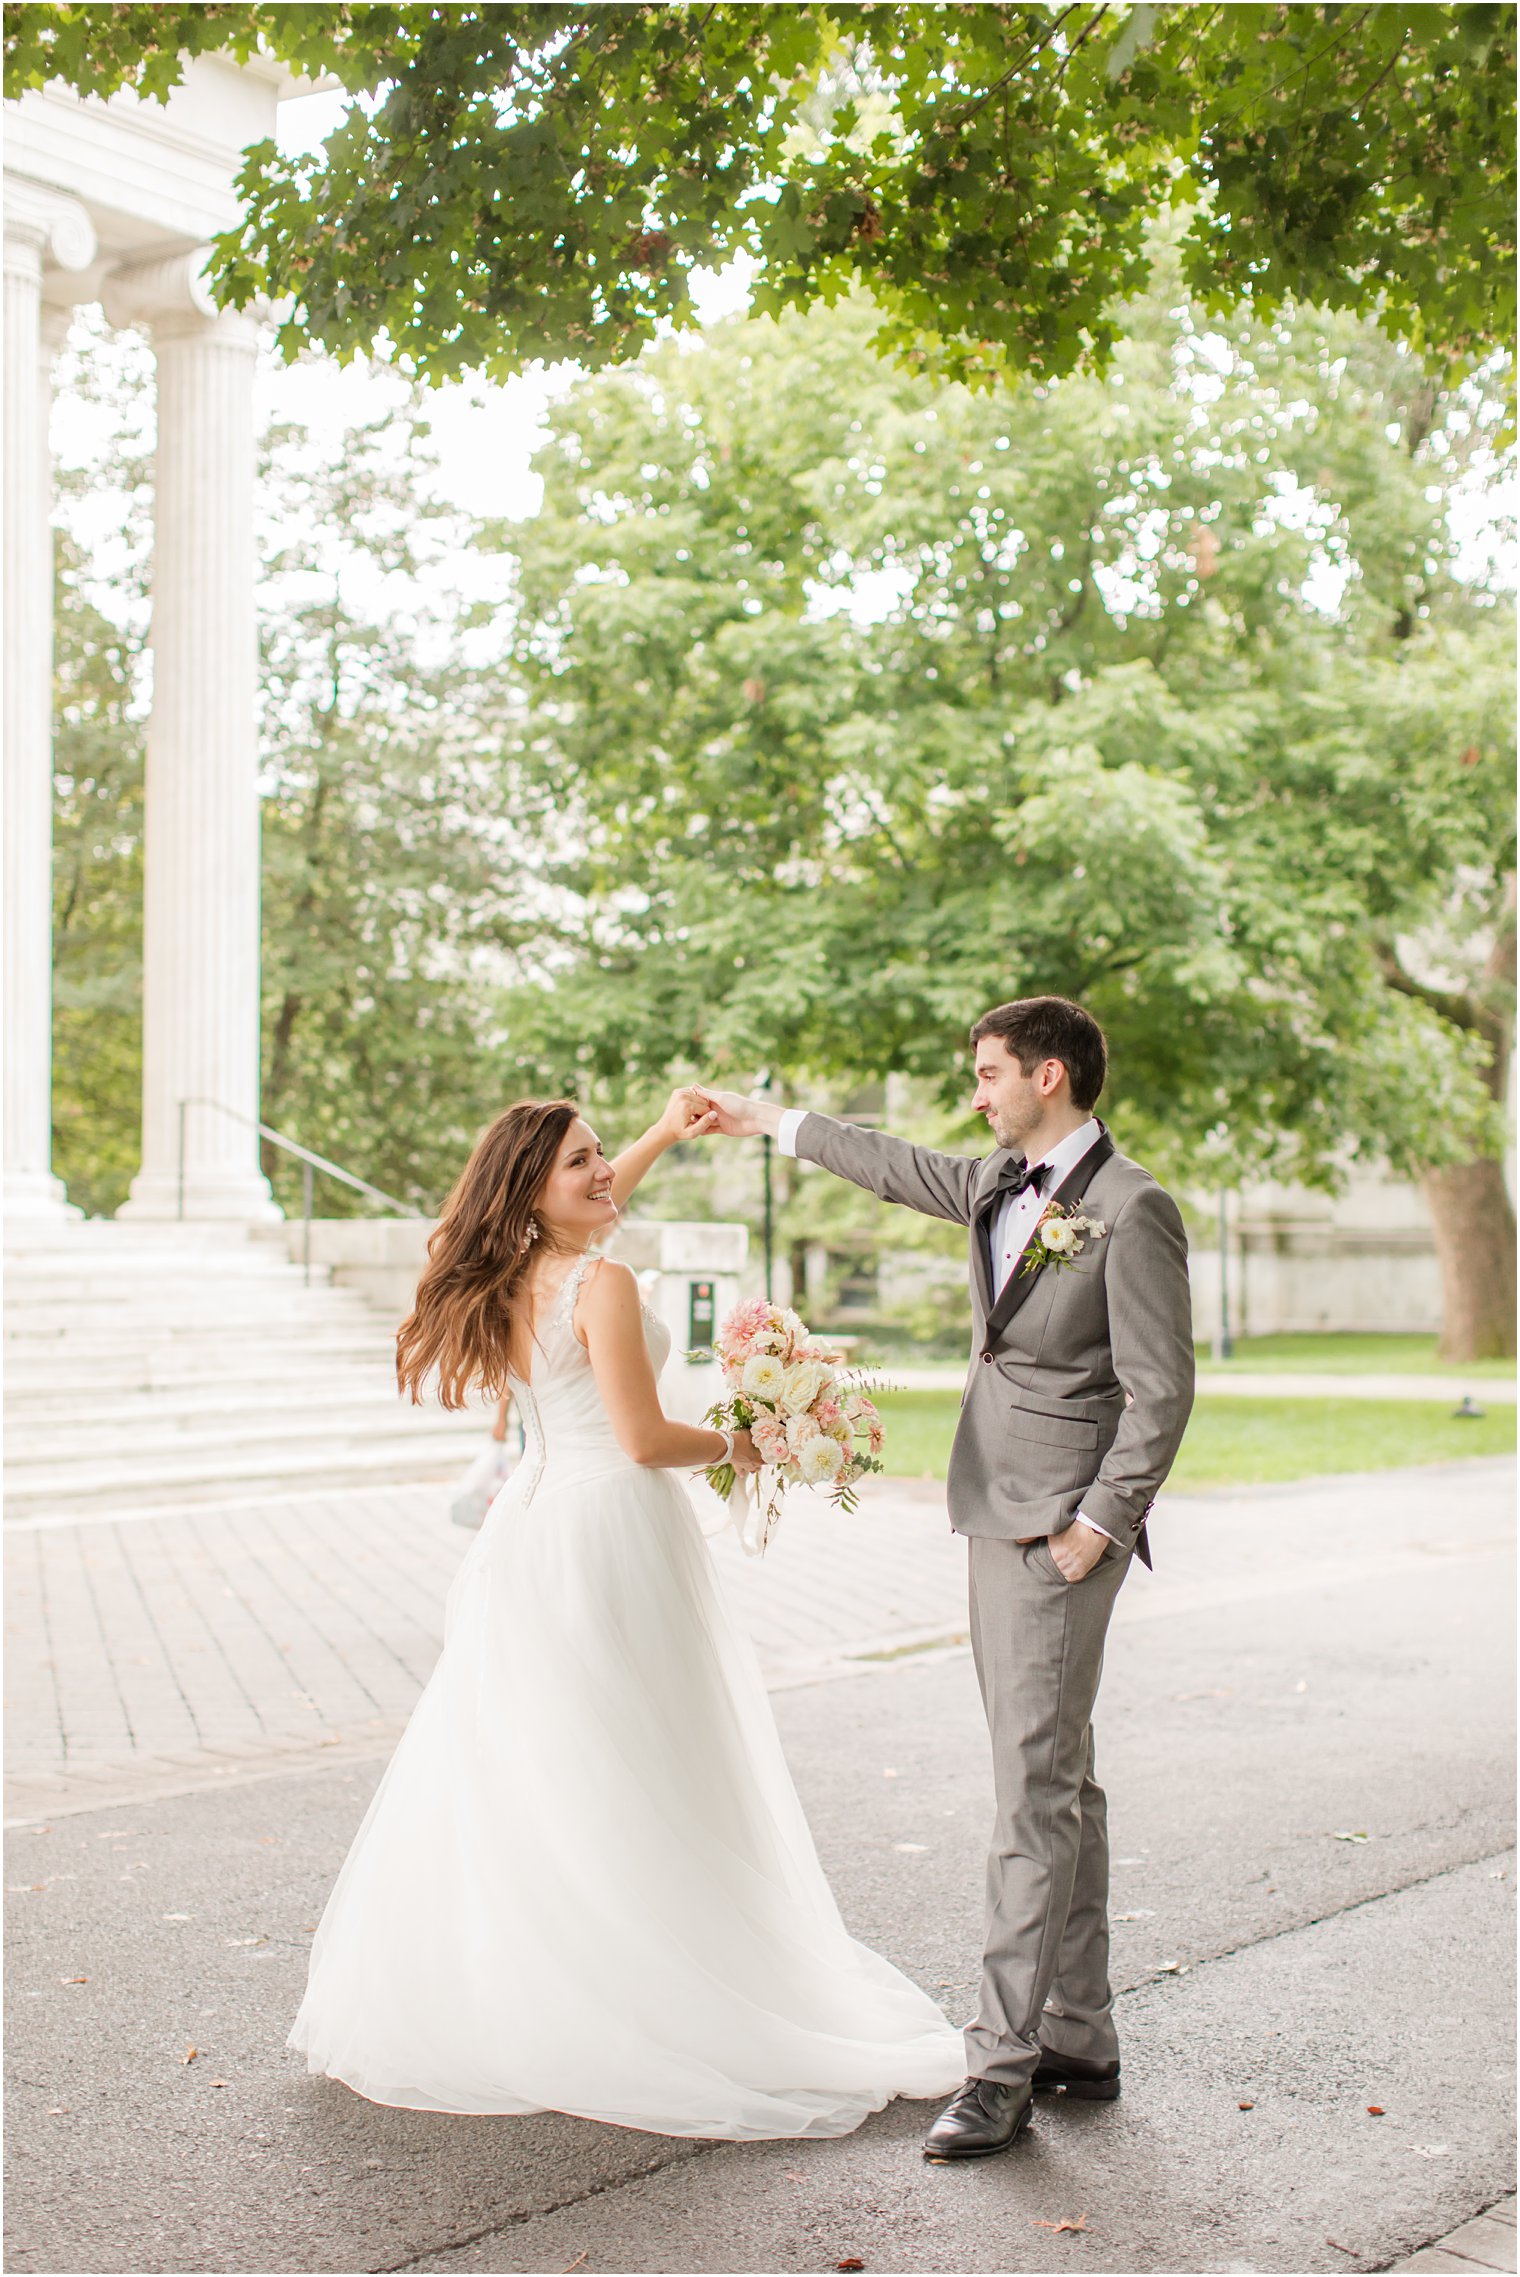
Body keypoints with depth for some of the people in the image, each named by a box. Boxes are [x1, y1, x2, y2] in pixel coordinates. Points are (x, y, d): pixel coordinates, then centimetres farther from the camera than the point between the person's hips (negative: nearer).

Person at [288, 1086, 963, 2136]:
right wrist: (733, 1446, 0)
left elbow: (585, 1212, 30)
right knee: (632, 1786, -1)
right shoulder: (602, 1284, -16)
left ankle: (506, 1994, 24)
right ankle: (645, 2002, 4)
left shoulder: (507, 1279, 8)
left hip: (533, 1526, 8)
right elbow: (643, 1438, -17)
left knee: (522, 1771, 14)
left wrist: (664, 1136, 28)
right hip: (613, 1533, -8)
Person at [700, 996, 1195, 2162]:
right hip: (999, 1518, 9)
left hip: (1062, 1535, -9)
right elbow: (901, 1168, 30)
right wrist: (773, 1121, 38)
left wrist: (1096, 1526, -16)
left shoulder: (1131, 1208, -14)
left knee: (1036, 1792, -8)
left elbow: (1161, 1391, -16)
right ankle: (1079, 2038, 21)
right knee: (1059, 1781, 13)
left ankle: (1002, 2065, -4)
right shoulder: (1001, 1184, 11)